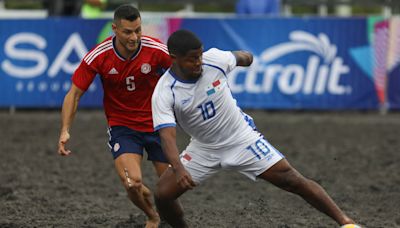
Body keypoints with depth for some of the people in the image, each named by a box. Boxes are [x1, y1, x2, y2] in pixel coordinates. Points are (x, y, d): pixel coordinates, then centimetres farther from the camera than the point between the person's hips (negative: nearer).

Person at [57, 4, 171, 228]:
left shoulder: (157, 50, -18)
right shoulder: (98, 56, -18)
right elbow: (74, 94, -9)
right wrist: (65, 130, -18)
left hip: (156, 124, 1)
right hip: (122, 126, -1)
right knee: (133, 183, -20)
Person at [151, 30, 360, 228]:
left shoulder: (214, 59, -18)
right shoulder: (164, 93, -22)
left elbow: (240, 57, 7)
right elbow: (167, 137, -31)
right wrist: (178, 169, -49)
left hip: (242, 137, 0)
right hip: (204, 148, 1)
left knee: (293, 181, -10)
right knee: (162, 195, -11)